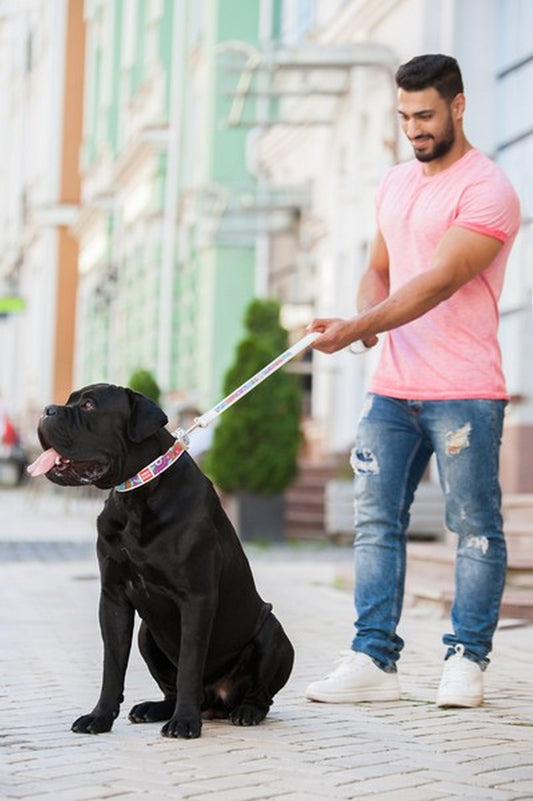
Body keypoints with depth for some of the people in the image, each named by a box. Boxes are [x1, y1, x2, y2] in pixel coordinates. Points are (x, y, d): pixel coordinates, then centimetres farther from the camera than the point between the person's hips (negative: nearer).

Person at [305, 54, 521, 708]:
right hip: (391, 389, 7)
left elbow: (437, 284, -19)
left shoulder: (486, 190, -10)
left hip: (463, 391, -7)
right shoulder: (395, 183, 15)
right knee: (375, 522, 4)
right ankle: (373, 661, 7)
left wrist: (351, 330, -25)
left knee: (475, 527, 1)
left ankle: (466, 661, 9)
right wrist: (365, 315, -2)